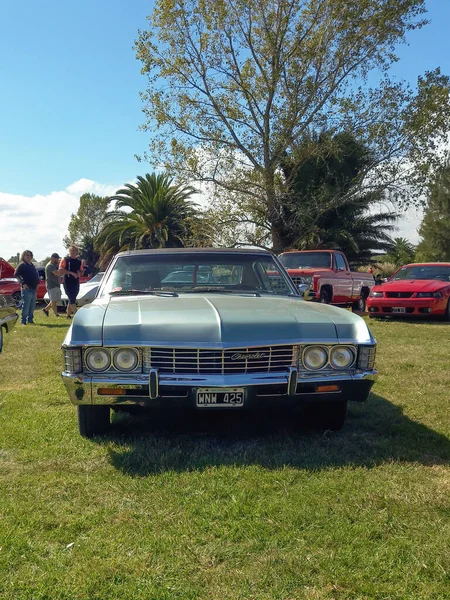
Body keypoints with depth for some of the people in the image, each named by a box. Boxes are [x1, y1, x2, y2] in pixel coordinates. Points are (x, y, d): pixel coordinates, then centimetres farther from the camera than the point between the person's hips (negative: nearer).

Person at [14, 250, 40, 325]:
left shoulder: (32, 265, 18)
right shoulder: (22, 265, -6)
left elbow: (36, 274, 26)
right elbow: (16, 274, -14)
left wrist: (37, 283, 12)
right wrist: (23, 283, -20)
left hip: (33, 288, 8)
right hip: (27, 288, -8)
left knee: (32, 306, 12)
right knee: (26, 306, -7)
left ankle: (30, 319, 20)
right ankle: (23, 321, -2)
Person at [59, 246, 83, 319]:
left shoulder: (78, 261, 14)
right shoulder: (65, 260, -2)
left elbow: (81, 272, 21)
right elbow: (60, 270, -12)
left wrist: (79, 274, -4)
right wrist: (71, 273, -19)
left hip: (76, 283, 6)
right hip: (68, 283, -6)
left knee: (72, 300, 12)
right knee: (72, 300, -12)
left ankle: (68, 315, 22)